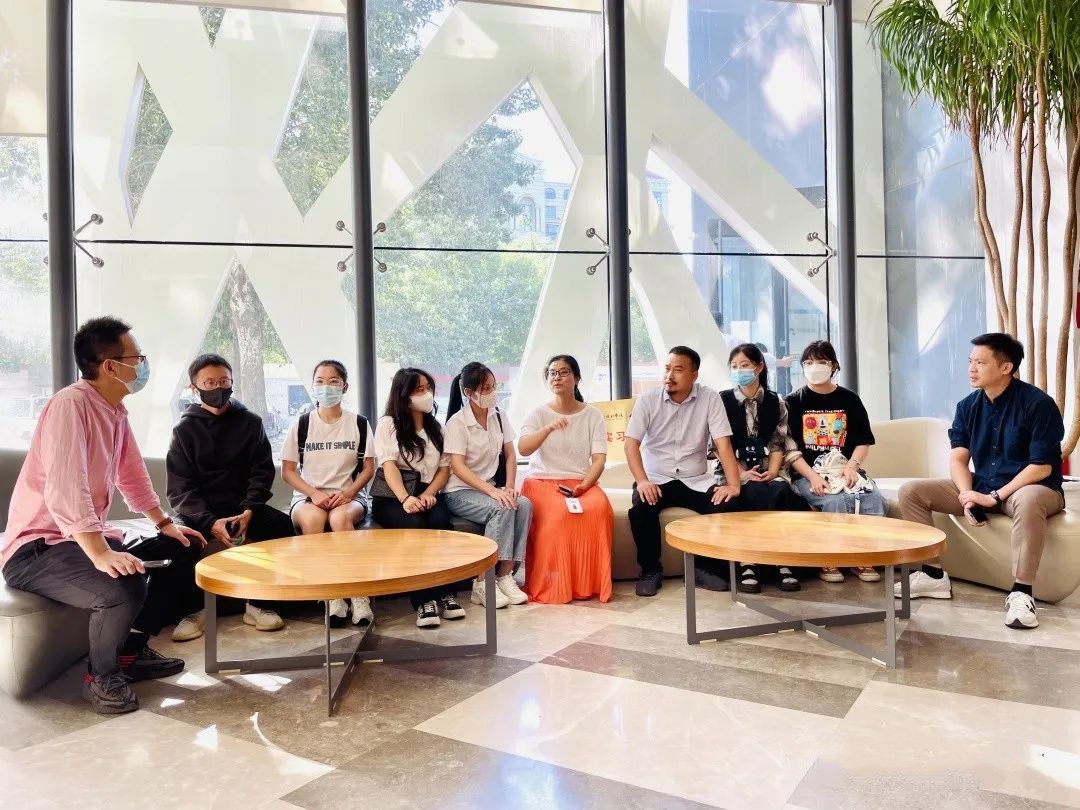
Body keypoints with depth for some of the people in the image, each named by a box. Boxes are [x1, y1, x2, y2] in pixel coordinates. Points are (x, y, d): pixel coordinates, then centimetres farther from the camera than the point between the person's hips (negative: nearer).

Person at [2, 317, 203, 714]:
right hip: (36, 546, -10)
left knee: (184, 551, 6)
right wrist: (101, 555, -38)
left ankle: (132, 649, 18)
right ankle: (102, 675, -3)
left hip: (90, 536, 10)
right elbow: (64, 490, -32)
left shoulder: (117, 411, 7)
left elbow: (133, 476, 19)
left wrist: (165, 523, 13)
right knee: (125, 589, -34)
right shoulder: (70, 404, -21)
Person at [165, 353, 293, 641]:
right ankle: (192, 609, -10)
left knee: (282, 525, -26)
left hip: (242, 506, 1)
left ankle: (258, 604, -10)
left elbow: (262, 472, 1)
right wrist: (210, 522, -22)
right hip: (199, 511, -1)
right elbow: (180, 487, -5)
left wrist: (248, 512, -17)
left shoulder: (250, 423, 7)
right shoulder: (185, 428, 2)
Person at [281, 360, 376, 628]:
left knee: (340, 517, -36)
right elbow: (288, 470, 5)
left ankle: (358, 594, -32)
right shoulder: (302, 424, 6)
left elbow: (368, 468, 6)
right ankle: (332, 596, -29)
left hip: (349, 497, -1)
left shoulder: (359, 424, 7)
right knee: (312, 518, -35)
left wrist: (348, 493, -13)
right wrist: (313, 494, -12)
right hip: (309, 496, 1)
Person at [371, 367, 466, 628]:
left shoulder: (435, 427, 18)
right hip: (391, 497, -3)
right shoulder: (389, 423, 4)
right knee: (414, 525, -34)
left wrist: (428, 494, -9)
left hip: (428, 494, 3)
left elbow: (444, 467, 11)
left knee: (440, 521, -30)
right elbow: (389, 466, -9)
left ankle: (446, 595, -27)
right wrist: (406, 499, -26)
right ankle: (424, 601, -32)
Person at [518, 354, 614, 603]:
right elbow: (523, 449, -12)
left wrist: (583, 485, -18)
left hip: (581, 483, 1)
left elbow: (599, 460, 1)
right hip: (542, 482, -1)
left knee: (599, 508, -31)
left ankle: (591, 584, -19)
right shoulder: (539, 414, 6)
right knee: (557, 514, -34)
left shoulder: (592, 415, 9)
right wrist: (549, 428, -28)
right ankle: (550, 588, -21)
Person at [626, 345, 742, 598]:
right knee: (640, 508, -31)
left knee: (728, 505, -25)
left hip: (696, 480, 1)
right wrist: (642, 481, -25)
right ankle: (650, 570, -9)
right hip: (656, 479, -1)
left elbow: (723, 444, -10)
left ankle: (706, 567, -2)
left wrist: (734, 484, -23)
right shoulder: (648, 400, -4)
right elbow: (632, 443, -9)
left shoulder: (710, 399, -3)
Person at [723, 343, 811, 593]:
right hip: (735, 472, -2)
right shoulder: (722, 401, 4)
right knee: (767, 495, -33)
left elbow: (778, 444, 8)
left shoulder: (776, 402, 12)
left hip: (768, 472, 2)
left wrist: (773, 470, -10)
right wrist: (742, 473, -14)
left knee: (781, 492, -32)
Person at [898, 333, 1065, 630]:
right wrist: (967, 495, -21)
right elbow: (958, 458, -2)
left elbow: (1041, 467, -17)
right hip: (982, 487, 6)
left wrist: (995, 497, -23)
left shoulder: (1038, 404, -14)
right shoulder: (968, 406, 1)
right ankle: (934, 575, -4)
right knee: (911, 491, -9)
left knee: (1028, 501, -43)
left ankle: (1021, 592, -31)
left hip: (1034, 489, -6)